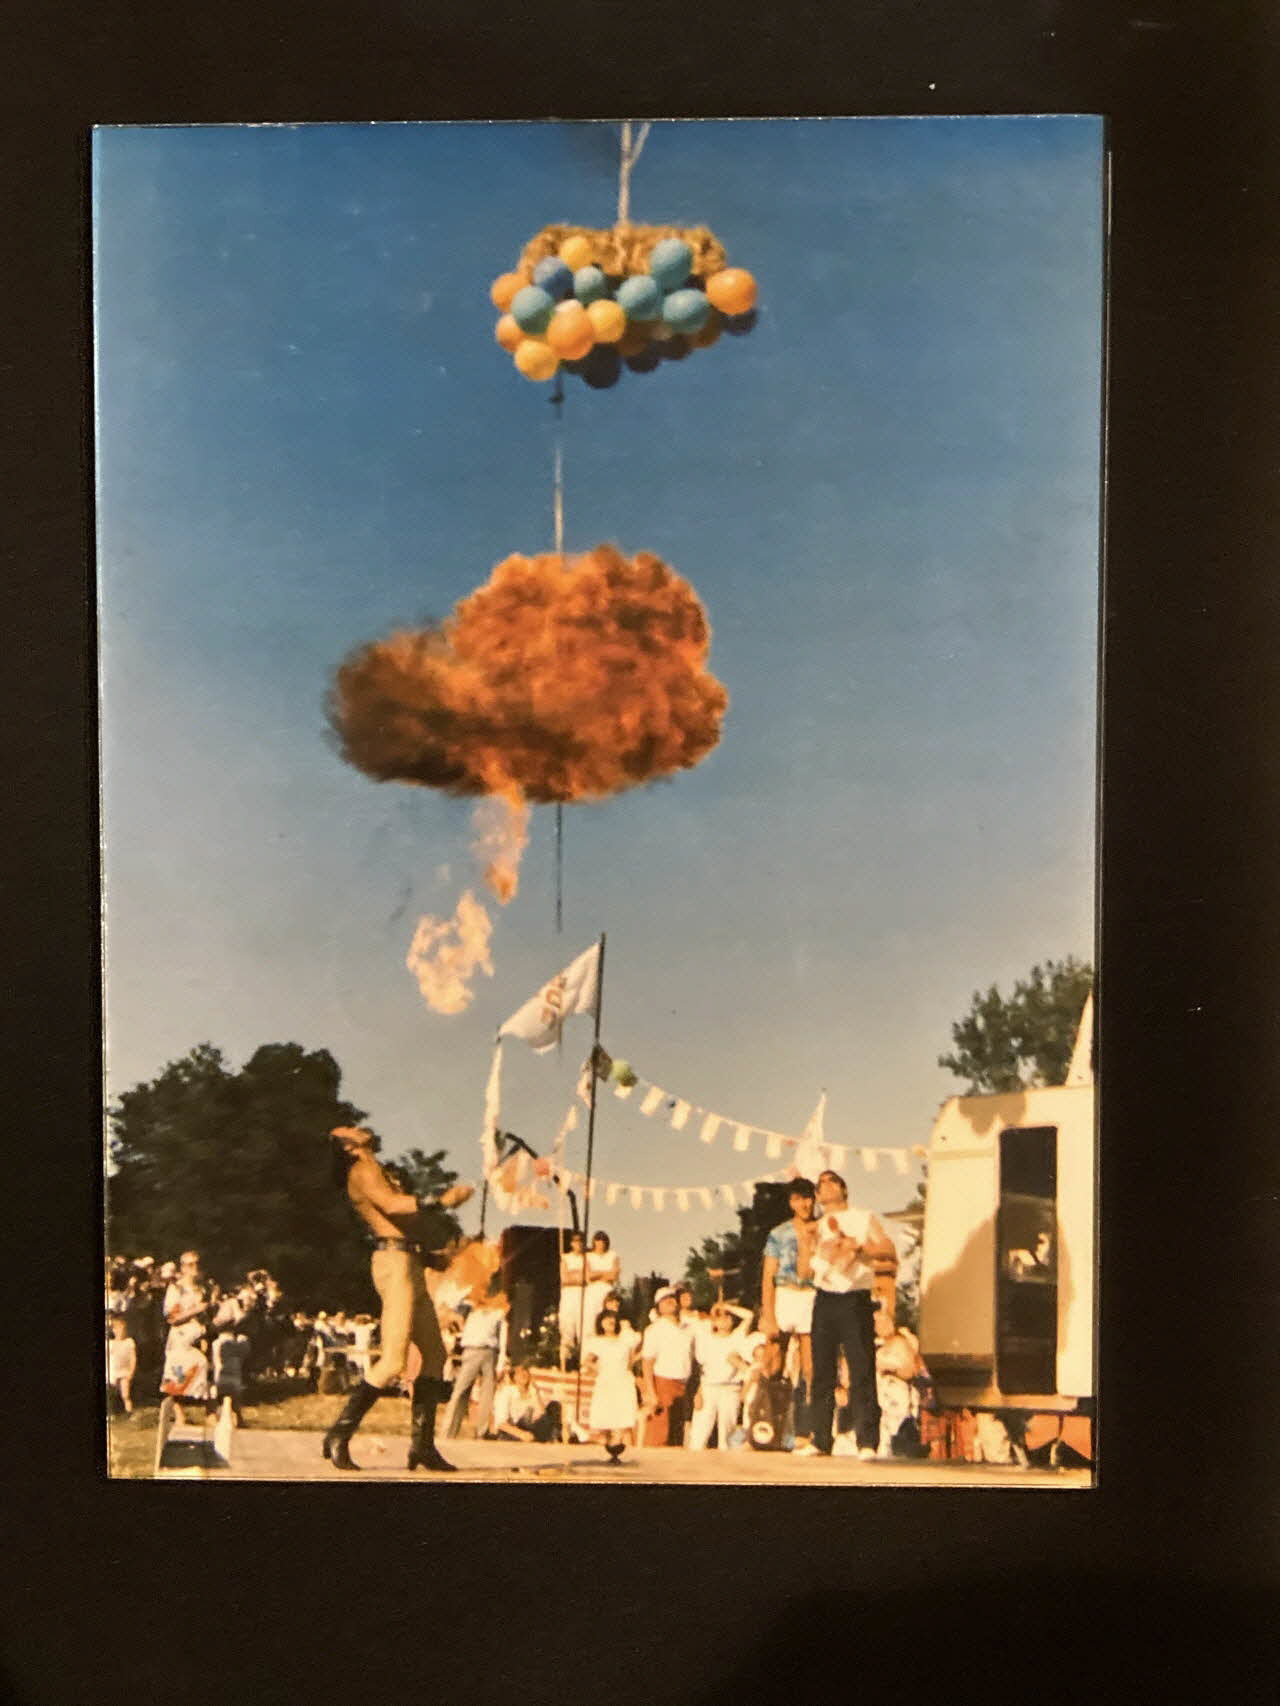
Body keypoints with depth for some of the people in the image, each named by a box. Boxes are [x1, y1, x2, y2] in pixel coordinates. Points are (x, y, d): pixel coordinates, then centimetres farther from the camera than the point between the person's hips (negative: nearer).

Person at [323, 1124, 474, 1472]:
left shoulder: (374, 1170, 25)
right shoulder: (362, 1171, -5)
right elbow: (391, 1204, -20)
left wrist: (446, 1196, 19)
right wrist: (439, 1200, -18)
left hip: (410, 1264, 10)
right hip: (394, 1262, -10)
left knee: (435, 1354, 7)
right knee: (393, 1361, -13)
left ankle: (422, 1444, 10)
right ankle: (339, 1436, -4)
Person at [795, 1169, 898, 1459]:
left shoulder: (864, 1218, 9)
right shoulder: (816, 1227, 17)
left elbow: (890, 1253, 2)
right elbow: (804, 1272, 10)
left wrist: (858, 1247, -11)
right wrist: (804, 1241, -4)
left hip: (856, 1301, -3)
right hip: (825, 1302, 4)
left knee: (862, 1371, -9)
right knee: (822, 1372, 4)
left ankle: (867, 1442, -6)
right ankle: (820, 1441, 9)